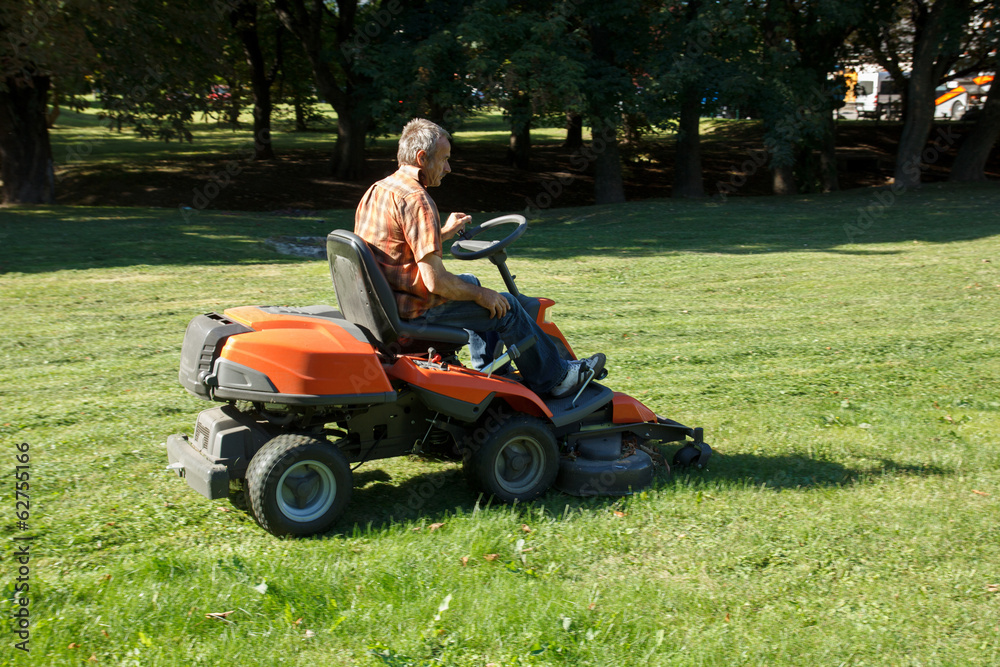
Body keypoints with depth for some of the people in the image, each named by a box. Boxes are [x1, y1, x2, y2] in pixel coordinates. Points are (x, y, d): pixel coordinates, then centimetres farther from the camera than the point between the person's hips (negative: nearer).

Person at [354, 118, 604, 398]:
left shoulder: (377, 190, 8)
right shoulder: (416, 199, -22)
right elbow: (435, 281, -25)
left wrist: (443, 233, 23)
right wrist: (482, 295, -10)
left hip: (379, 302, 10)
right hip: (414, 311, -10)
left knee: (469, 282, 29)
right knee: (506, 306, 3)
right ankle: (554, 377, 21)